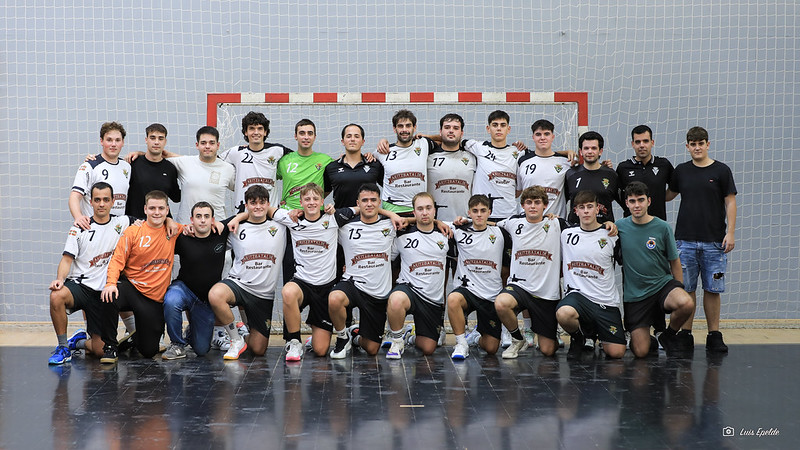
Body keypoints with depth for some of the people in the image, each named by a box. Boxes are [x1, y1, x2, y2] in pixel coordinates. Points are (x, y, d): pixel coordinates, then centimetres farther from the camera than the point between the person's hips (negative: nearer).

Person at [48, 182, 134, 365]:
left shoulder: (122, 223, 7)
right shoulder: (80, 228, 3)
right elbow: (67, 259, -1)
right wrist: (60, 279, -20)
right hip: (79, 285, -1)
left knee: (101, 350, -4)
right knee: (57, 296, -37)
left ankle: (79, 342, 33)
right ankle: (63, 346, -14)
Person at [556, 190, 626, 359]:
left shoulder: (611, 236, 3)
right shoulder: (566, 234, 8)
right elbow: (559, 264, 22)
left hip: (606, 302, 0)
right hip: (577, 294, 0)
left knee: (616, 352, -10)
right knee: (563, 313, -37)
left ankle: (596, 331, 26)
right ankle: (578, 337, 0)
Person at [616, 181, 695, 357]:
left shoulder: (662, 227, -3)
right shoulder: (619, 227, -1)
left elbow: (674, 262, 5)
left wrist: (680, 290, 2)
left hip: (662, 284, 0)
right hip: (634, 295, 0)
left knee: (687, 304, -35)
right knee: (640, 352, -9)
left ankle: (669, 335, -2)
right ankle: (650, 341, 30)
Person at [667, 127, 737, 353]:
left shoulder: (721, 170, 1)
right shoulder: (681, 171, 8)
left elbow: (730, 202, 0)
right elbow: (669, 194, 22)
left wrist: (730, 232, -7)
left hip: (714, 241, -2)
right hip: (685, 240, 2)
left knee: (712, 289, 2)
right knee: (686, 290, 2)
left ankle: (714, 336, 10)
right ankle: (685, 335, 10)